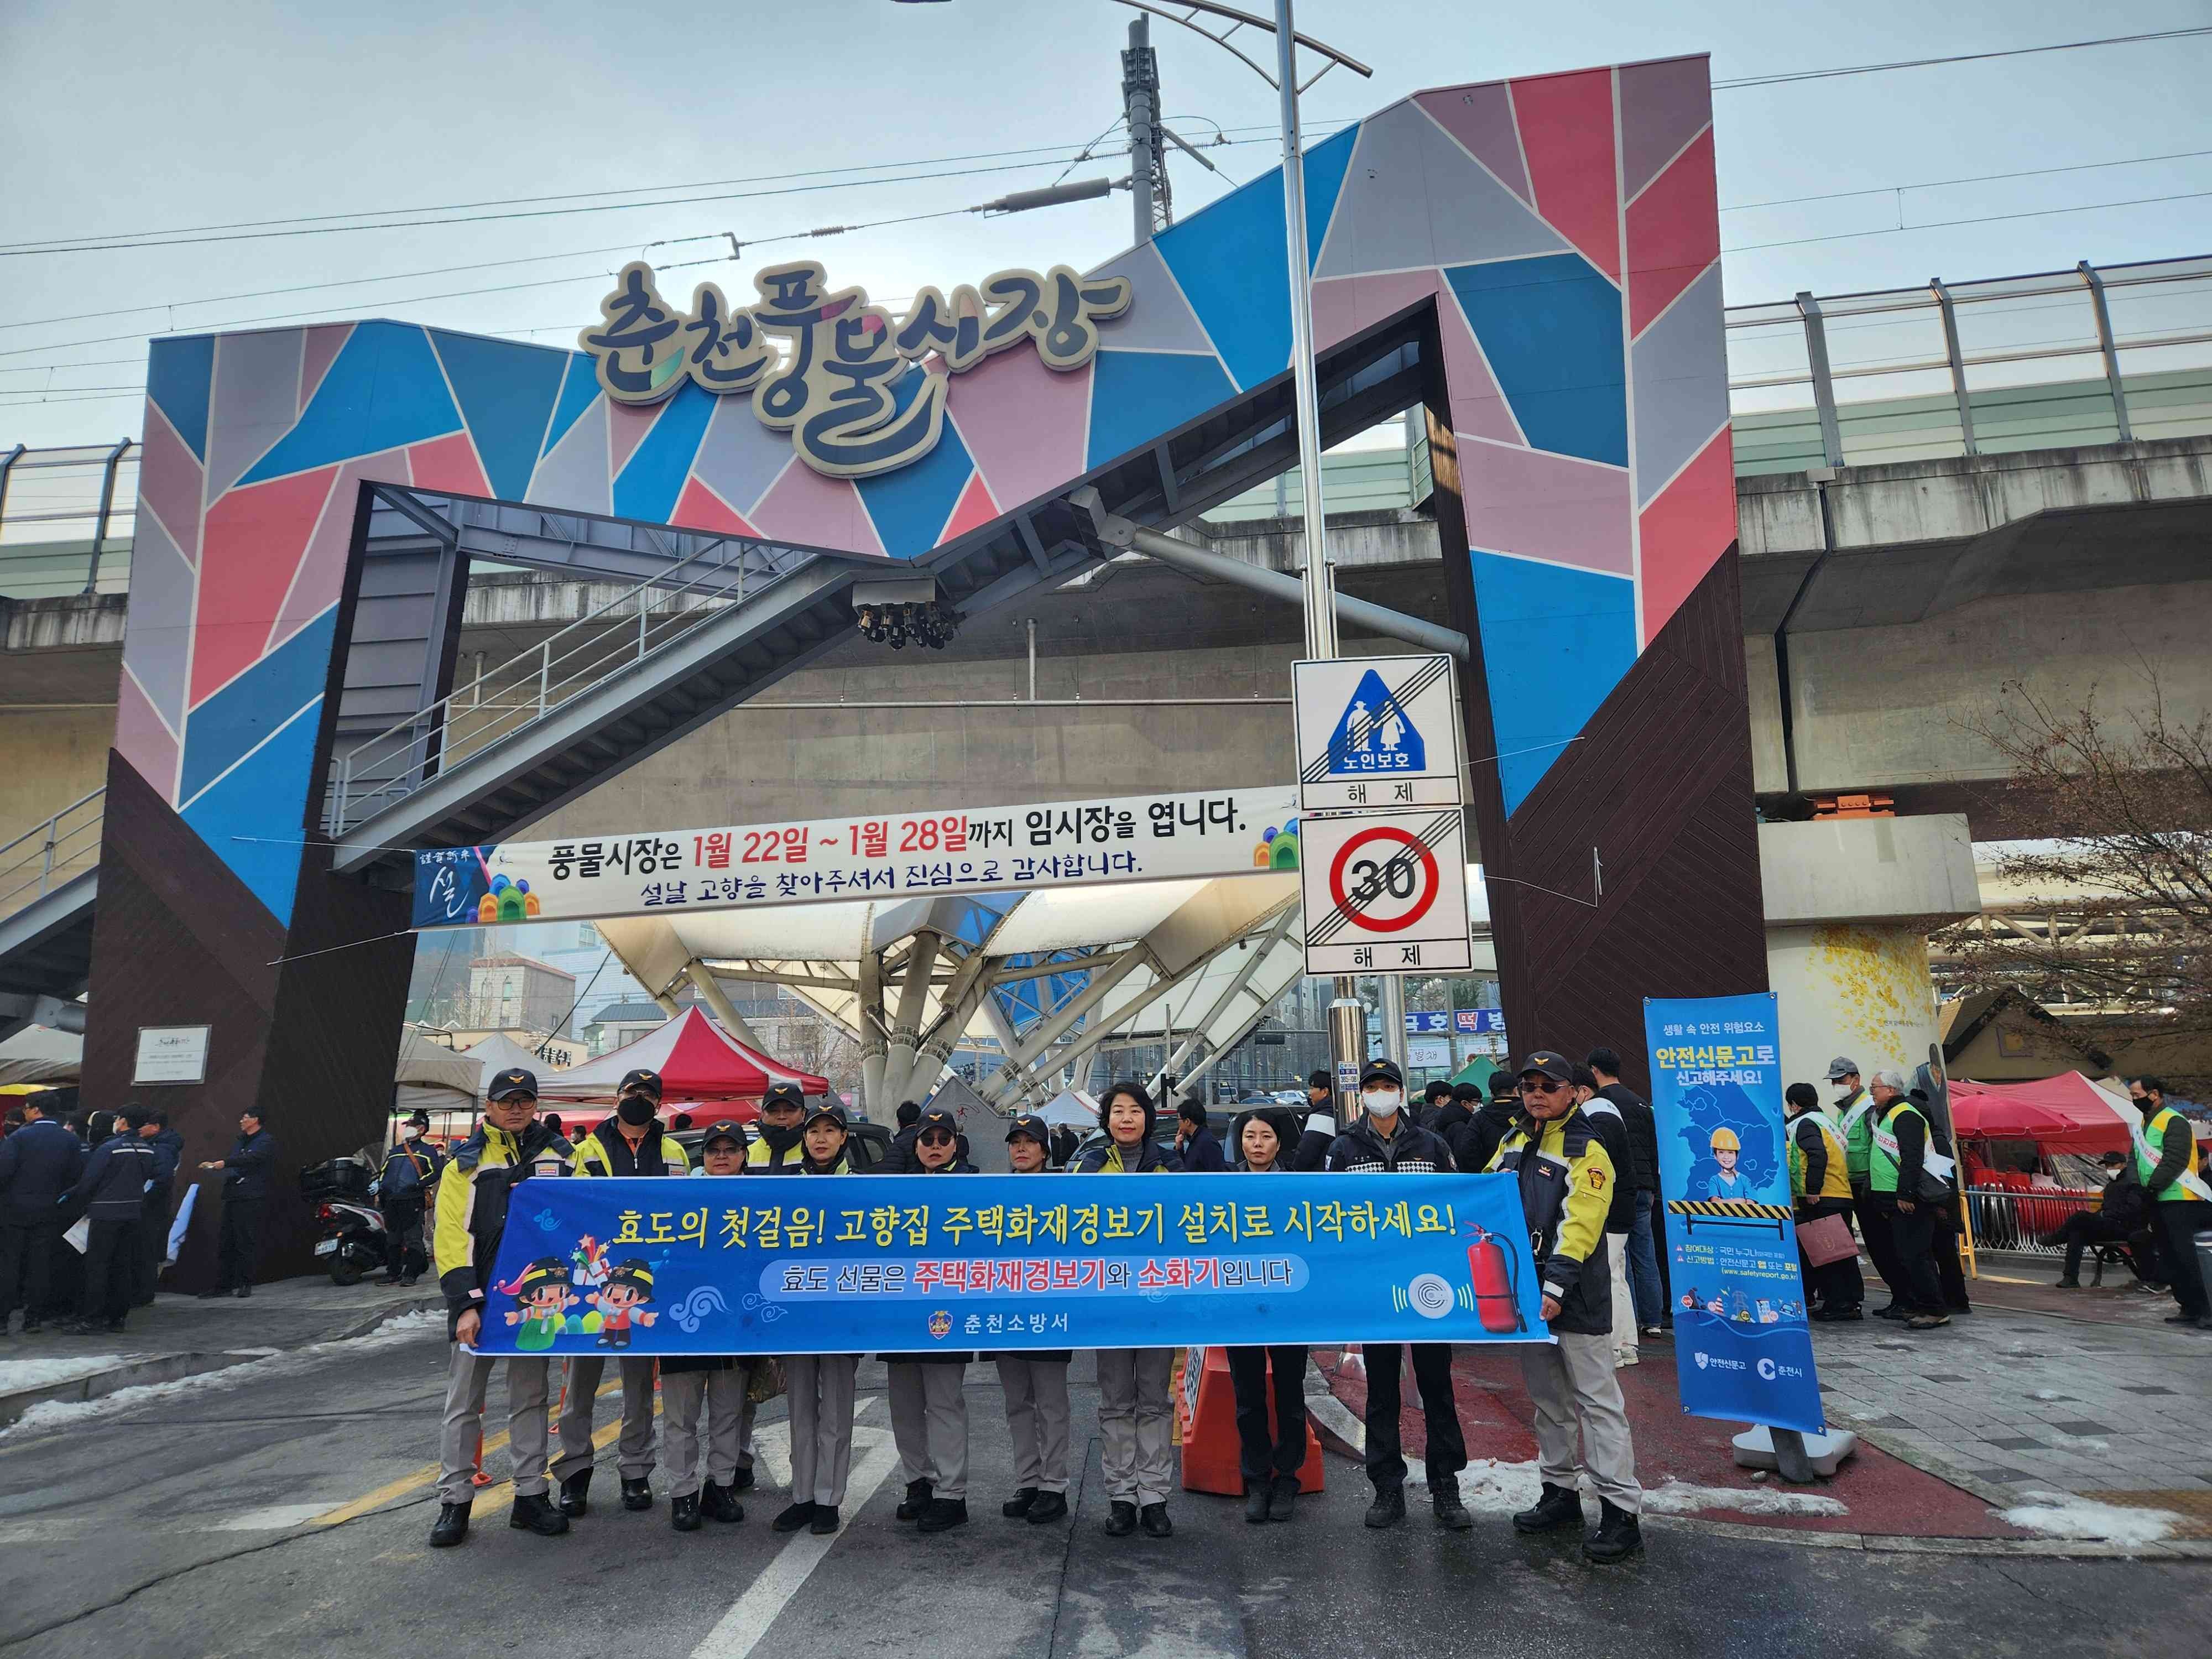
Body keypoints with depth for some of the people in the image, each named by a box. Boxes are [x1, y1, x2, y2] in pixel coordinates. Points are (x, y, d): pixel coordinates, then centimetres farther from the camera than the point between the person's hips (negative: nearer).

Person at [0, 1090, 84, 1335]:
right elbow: (76, 1175, 2)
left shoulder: (20, 1137, -10)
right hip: (49, 1212, 3)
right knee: (40, 1265, 8)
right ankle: (34, 1317, 10)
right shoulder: (71, 1140, 2)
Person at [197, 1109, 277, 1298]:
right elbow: (229, 1158, 15)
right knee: (225, 1243, 7)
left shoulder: (266, 1141, -3)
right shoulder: (240, 1141, 22)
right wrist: (213, 1164, -4)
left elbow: (251, 1158, -19)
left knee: (246, 1243, -5)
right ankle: (223, 1285, 12)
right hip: (233, 1197, 8)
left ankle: (245, 1284, 2)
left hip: (252, 1199, -8)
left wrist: (224, 1163, -27)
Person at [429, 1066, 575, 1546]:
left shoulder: (559, 1154, 5)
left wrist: (571, 1286, -3)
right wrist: (465, 1303, -16)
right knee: (464, 1402, 6)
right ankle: (455, 1502, 18)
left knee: (531, 1399, 11)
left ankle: (530, 1497, 20)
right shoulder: (466, 1162, -2)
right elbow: (451, 1234, -8)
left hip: (538, 1298, 2)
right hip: (479, 1299, -2)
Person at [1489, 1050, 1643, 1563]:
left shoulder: (1586, 1151, -11)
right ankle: (1561, 1492, 28)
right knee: (1547, 1396, 16)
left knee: (1596, 1398, -3)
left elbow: (1578, 1225, -20)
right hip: (1527, 1291, 7)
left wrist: (1557, 1287, -28)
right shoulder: (1514, 1144, 11)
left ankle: (1621, 1511, 3)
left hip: (1574, 1298, -7)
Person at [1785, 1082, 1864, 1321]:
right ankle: (1852, 1303, 16)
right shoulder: (1828, 1122, 22)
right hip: (1843, 1196, 9)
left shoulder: (1805, 1123, -7)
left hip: (1821, 1200, -9)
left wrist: (1812, 1190, -21)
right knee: (1843, 1252, 12)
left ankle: (1837, 1305, -3)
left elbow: (1817, 1155, -22)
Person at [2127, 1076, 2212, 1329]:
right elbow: (2139, 1159, 20)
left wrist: (2154, 1186, -20)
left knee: (2184, 1255, -10)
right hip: (2158, 1201, 9)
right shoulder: (2144, 1124, 16)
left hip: (2178, 1199, -9)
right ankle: (2189, 1308, 16)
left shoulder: (2174, 1122, -13)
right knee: (2170, 1256, 10)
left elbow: (2175, 1161, -20)